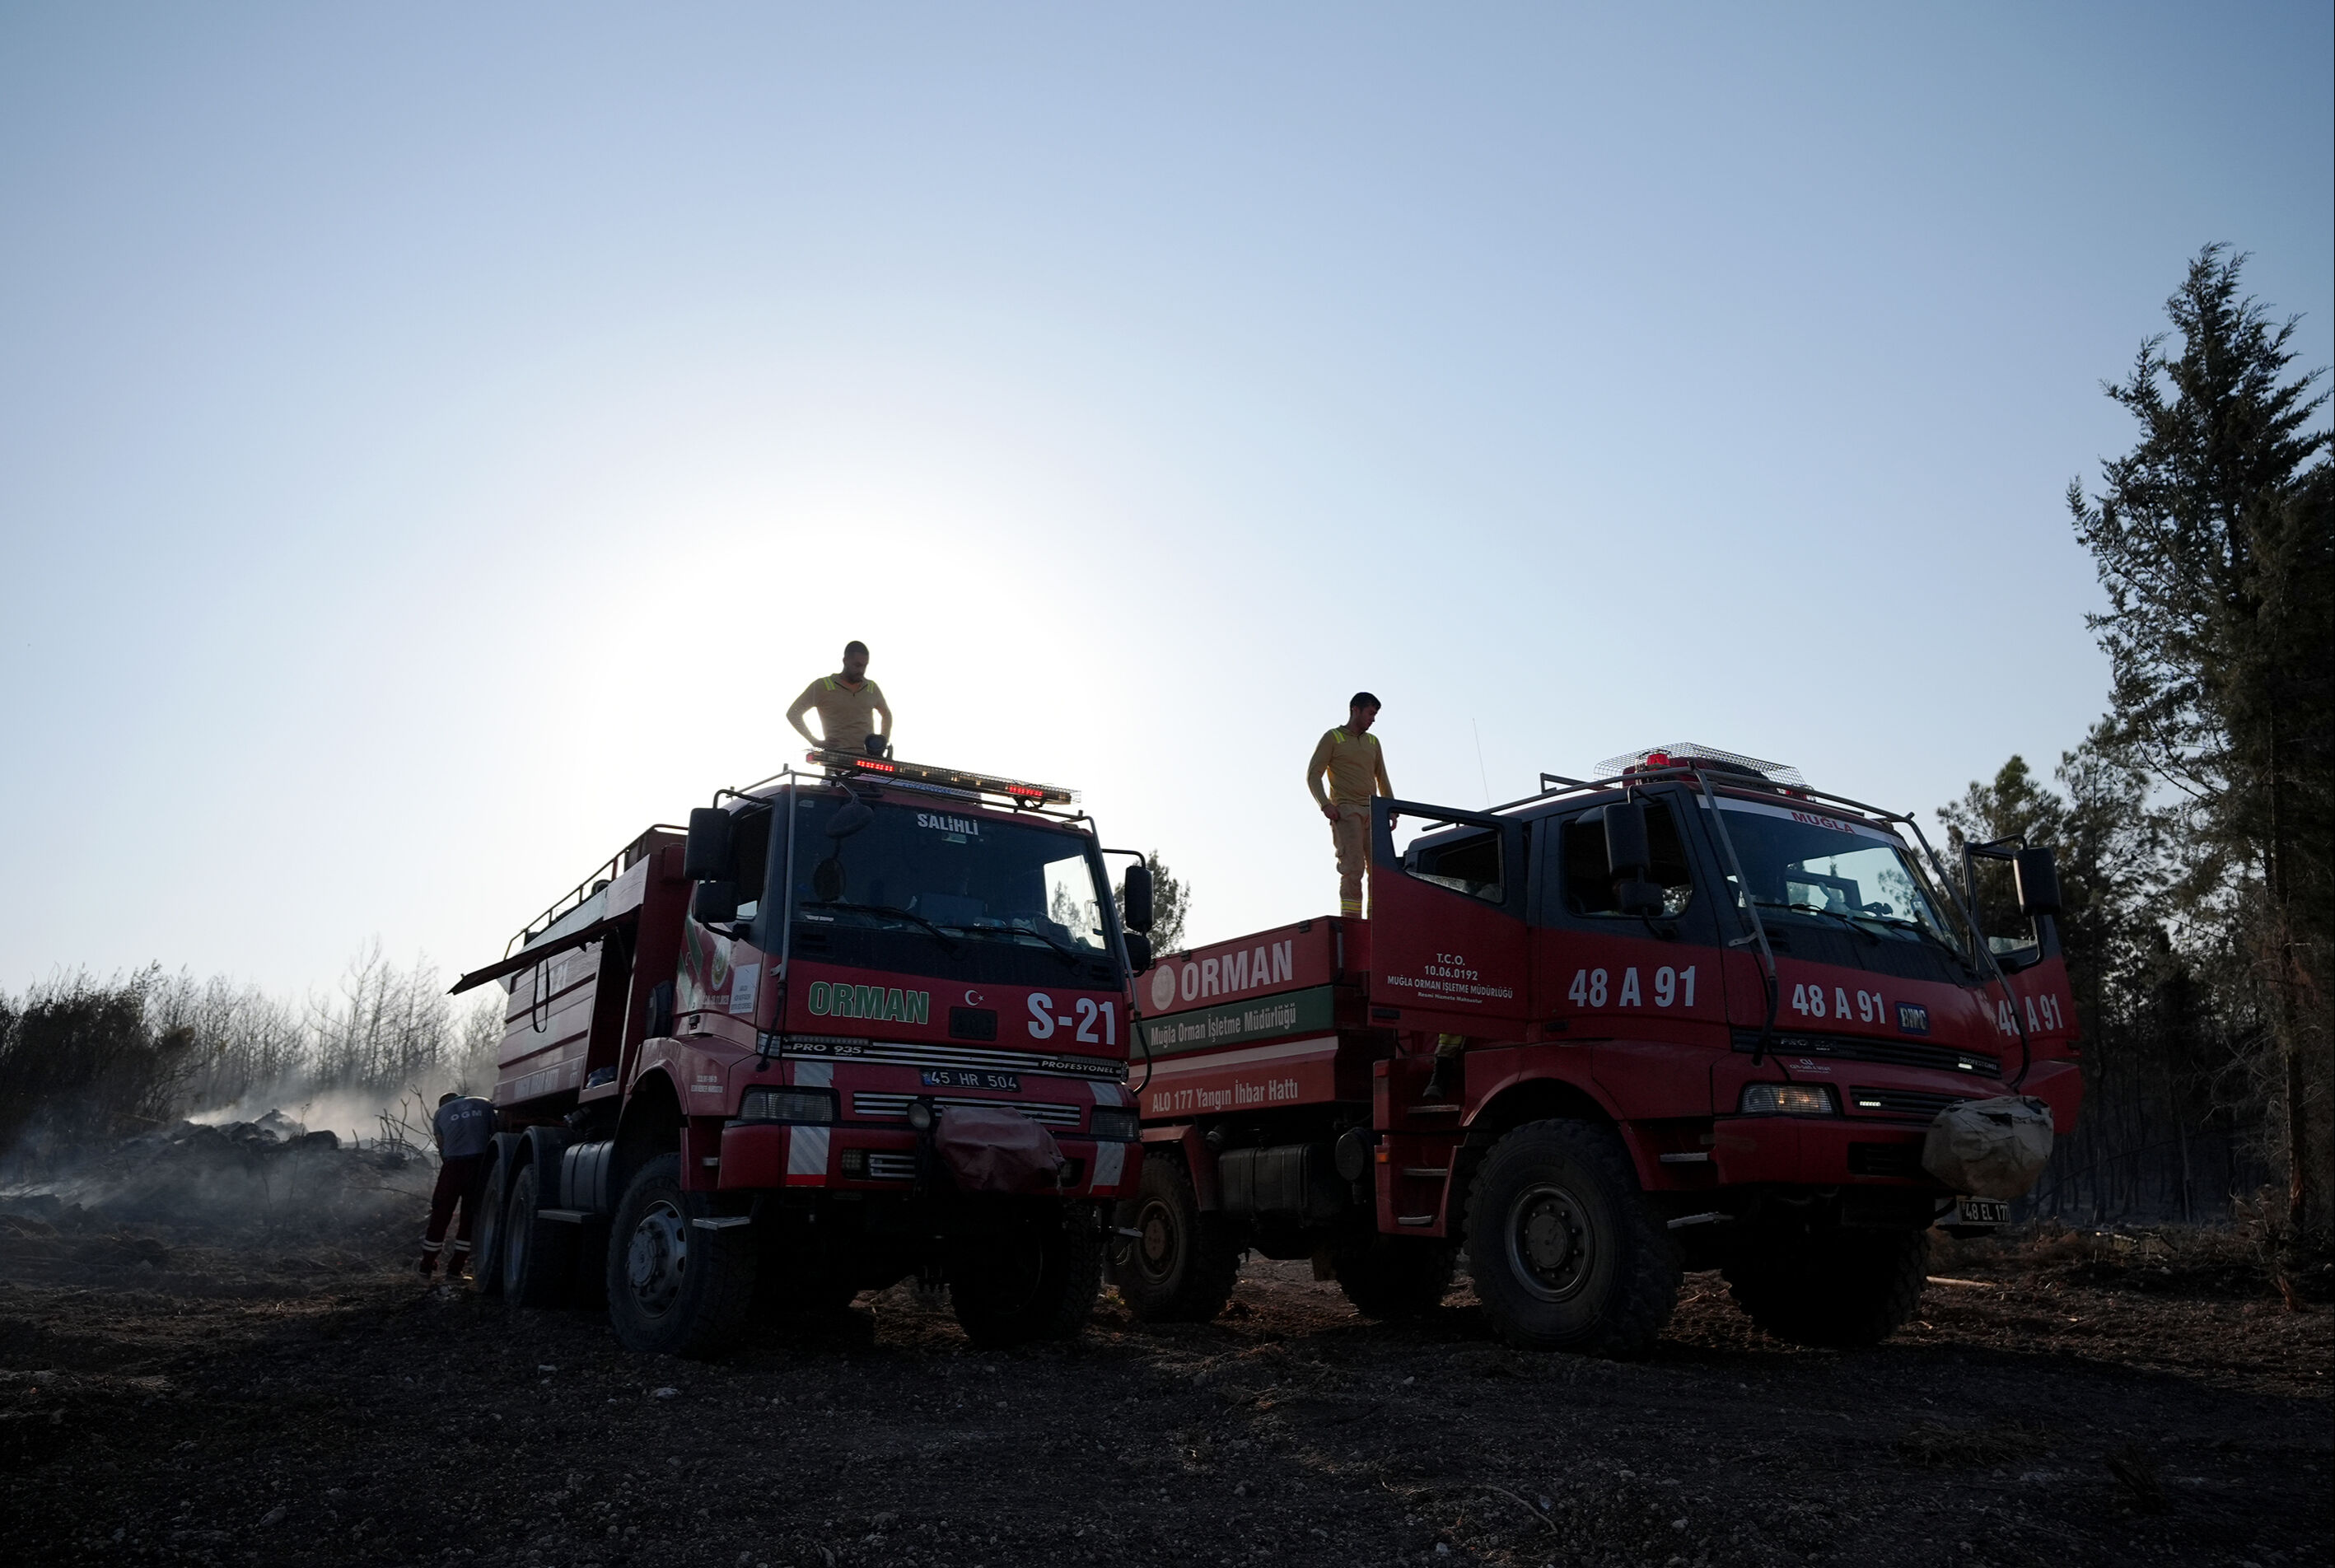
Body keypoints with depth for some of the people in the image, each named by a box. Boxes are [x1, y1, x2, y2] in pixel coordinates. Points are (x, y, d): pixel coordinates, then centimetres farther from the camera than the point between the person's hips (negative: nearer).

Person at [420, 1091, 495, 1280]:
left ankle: (426, 1268, 21)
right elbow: (496, 1134, 9)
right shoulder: (484, 1105, 16)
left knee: (440, 1216, 13)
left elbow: (442, 1147, 14)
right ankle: (454, 1269, 10)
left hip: (453, 1163, 0)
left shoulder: (441, 1112, 18)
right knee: (470, 1217, 8)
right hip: (480, 1162, 0)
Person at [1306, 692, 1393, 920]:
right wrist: (1325, 804, -17)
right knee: (1353, 867, -16)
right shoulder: (1332, 738, 5)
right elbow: (1313, 774, -2)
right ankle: (1351, 921, -19)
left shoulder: (1373, 742, 22)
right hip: (1345, 811, -6)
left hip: (1372, 812, 6)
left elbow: (1382, 779, 26)